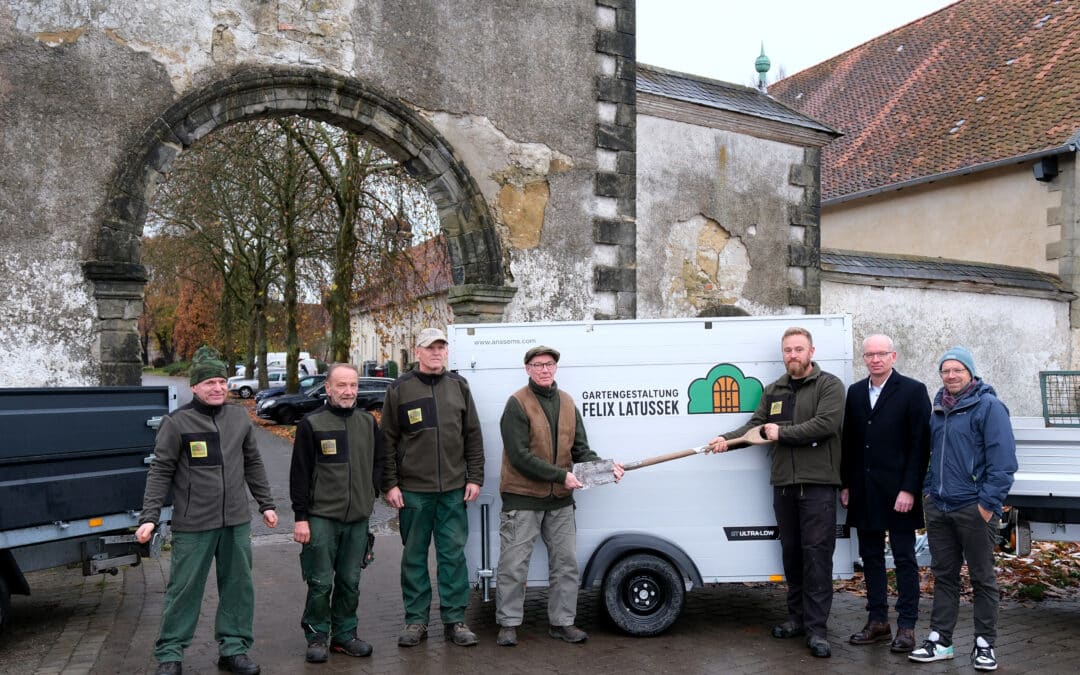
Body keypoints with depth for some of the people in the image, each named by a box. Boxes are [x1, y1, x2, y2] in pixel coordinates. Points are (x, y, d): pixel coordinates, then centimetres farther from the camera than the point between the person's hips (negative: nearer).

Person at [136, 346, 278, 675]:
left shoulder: (240, 418, 6)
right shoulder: (177, 422, -7)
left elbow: (253, 465, 14)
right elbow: (160, 472, -6)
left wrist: (266, 504, 14)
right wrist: (149, 518, -12)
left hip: (236, 522, 4)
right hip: (192, 525, -4)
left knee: (239, 587, 10)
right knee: (184, 589, 5)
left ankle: (233, 648, 24)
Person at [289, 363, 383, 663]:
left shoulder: (368, 423, 7)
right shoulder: (311, 424, -6)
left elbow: (377, 463, 16)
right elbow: (299, 474, -6)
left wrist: (370, 496, 7)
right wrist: (301, 517, -8)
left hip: (358, 518, 4)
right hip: (321, 517, -4)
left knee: (350, 582, 11)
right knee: (321, 583, 2)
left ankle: (345, 635, 25)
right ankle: (316, 637, 18)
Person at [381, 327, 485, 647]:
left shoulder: (458, 386, 8)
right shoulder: (399, 389, 1)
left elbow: (473, 435, 9)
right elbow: (387, 440, 1)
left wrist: (475, 477, 3)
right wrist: (390, 484, -4)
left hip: (454, 489, 2)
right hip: (413, 489, -1)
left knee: (453, 554, 6)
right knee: (414, 555, 7)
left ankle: (455, 619, 16)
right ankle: (416, 620, 18)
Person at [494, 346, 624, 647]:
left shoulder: (567, 403, 9)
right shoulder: (517, 404, -11)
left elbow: (580, 449, 11)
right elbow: (520, 456, -17)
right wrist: (561, 475, -19)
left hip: (560, 499, 6)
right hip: (522, 498, -6)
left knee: (566, 563, 11)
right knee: (513, 565, 2)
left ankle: (562, 622, 24)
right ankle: (508, 624, 17)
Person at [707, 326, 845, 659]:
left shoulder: (829, 385, -3)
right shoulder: (773, 391, 15)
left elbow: (826, 424, -17)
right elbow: (755, 425, 9)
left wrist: (782, 433, -13)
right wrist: (727, 439, -9)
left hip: (817, 484, -5)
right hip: (783, 483, 6)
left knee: (817, 553, -5)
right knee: (791, 552, 12)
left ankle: (816, 628, 1)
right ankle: (797, 617, 25)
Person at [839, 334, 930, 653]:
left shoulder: (913, 391, -6)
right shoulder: (855, 392, 10)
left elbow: (920, 444, -10)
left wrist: (909, 489, -15)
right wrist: (846, 484, 9)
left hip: (897, 491, -5)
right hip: (864, 492, 5)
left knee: (904, 559, 3)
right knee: (871, 557, 12)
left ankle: (906, 626, 12)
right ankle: (877, 621, 22)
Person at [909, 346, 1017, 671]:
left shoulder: (989, 406, -8)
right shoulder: (938, 409, 12)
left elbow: (1003, 459, -13)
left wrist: (988, 503, -16)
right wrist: (927, 490, 12)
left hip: (974, 507, -6)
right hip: (938, 507, 6)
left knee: (982, 577, 6)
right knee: (943, 575, 12)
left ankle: (984, 643, 18)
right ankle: (940, 639, 20)